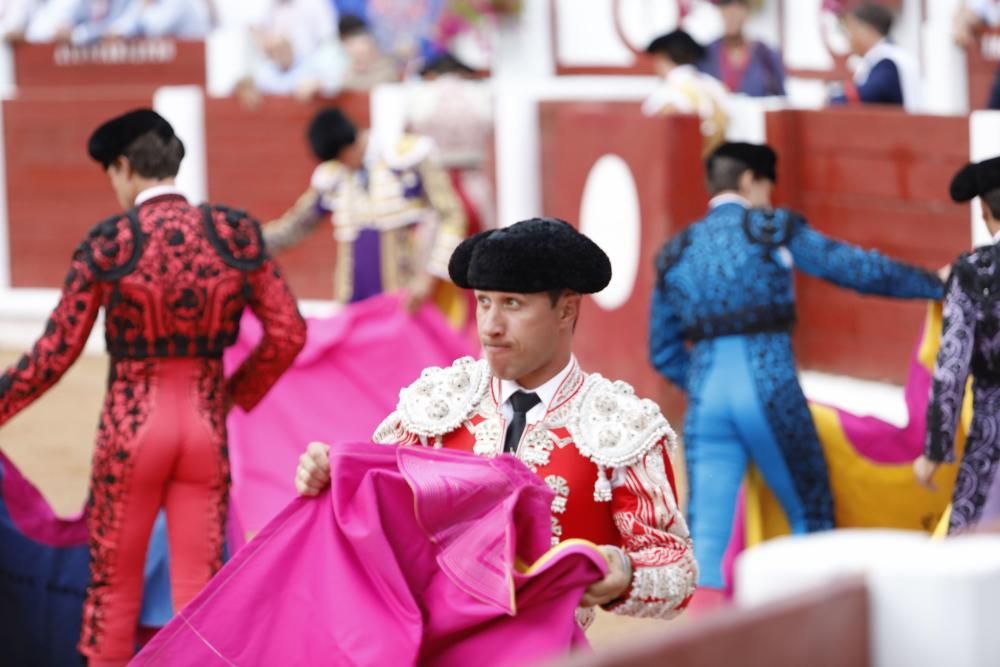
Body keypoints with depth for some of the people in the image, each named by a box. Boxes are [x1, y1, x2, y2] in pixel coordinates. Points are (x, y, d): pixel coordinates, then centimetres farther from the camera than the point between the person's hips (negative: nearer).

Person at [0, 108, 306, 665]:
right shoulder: (235, 233, -3)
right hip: (205, 422, 2)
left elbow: (56, 354, -8)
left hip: (132, 424, -2)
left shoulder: (108, 244, -11)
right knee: (199, 589, 7)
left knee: (114, 587, 13)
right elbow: (288, 335, -1)